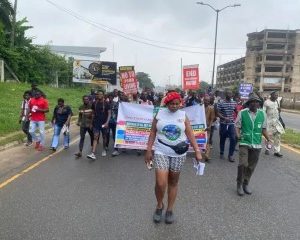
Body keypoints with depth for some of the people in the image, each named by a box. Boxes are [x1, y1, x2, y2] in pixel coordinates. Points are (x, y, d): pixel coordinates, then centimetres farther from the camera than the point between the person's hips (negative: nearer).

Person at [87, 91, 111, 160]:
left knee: (104, 137, 12)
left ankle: (104, 150, 33)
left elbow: (109, 113, -5)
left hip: (103, 123, -1)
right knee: (95, 137, -6)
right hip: (96, 123, 1)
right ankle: (93, 154, -13)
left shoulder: (106, 104, -3)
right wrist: (92, 122, 9)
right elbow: (93, 113, 12)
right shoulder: (94, 103, 4)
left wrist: (107, 122, -16)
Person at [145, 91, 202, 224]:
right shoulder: (159, 114, -1)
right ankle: (159, 206, 20)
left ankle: (170, 210, 28)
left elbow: (190, 135, 1)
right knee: (160, 183, -10)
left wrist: (197, 151, -5)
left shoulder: (183, 115, 1)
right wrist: (148, 150, 0)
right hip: (161, 152, -1)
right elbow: (153, 133, 3)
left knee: (173, 182, 11)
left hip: (178, 153, 1)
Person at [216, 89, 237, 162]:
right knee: (222, 139, 9)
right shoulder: (221, 103, -6)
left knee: (233, 139, -7)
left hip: (231, 124, 3)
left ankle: (230, 155, 4)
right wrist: (224, 118, -22)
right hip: (223, 124, -2)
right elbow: (218, 113, -9)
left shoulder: (234, 103, 6)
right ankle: (221, 153, 27)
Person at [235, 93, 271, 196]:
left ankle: (246, 184, 31)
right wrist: (238, 135, -19)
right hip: (244, 143, -3)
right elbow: (237, 126, -1)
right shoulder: (242, 113, -6)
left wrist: (268, 139, 3)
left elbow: (263, 129, 12)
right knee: (243, 164, -14)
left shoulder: (262, 114, 3)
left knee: (251, 166, 11)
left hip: (257, 144, 3)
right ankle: (239, 184, 7)